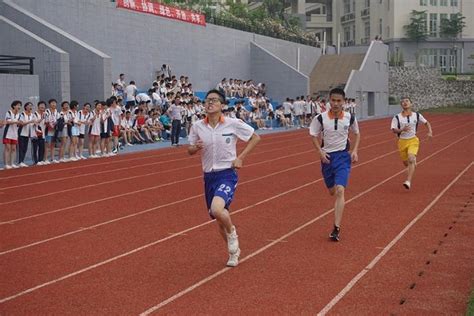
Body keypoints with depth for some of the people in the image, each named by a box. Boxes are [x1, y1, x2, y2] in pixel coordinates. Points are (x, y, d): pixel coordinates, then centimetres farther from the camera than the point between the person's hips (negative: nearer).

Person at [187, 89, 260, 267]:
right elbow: (190, 151, 11)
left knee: (217, 209, -29)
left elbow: (255, 138, 3)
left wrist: (240, 157, -6)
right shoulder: (197, 127, 0)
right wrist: (196, 147, -13)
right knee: (219, 219, 13)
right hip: (209, 176, 4)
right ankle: (234, 251, 38)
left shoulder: (233, 124, -9)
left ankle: (232, 232, 5)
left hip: (227, 174, -4)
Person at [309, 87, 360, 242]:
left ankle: (337, 228, -16)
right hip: (327, 156, 2)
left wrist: (354, 151, -2)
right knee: (332, 191, 14)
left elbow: (357, 134, 11)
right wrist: (320, 152, -10)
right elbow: (314, 135, 4)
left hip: (343, 156, -2)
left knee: (340, 190, -17)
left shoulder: (350, 118, -7)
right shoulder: (321, 118, -9)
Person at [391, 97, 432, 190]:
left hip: (413, 140, -1)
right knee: (406, 163, 12)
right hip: (402, 141, 2)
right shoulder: (397, 117, -4)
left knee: (411, 159, -23)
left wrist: (430, 131, -2)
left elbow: (427, 123, 14)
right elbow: (393, 130, -10)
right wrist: (402, 130, -29)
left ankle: (408, 182, -28)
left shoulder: (416, 115, 0)